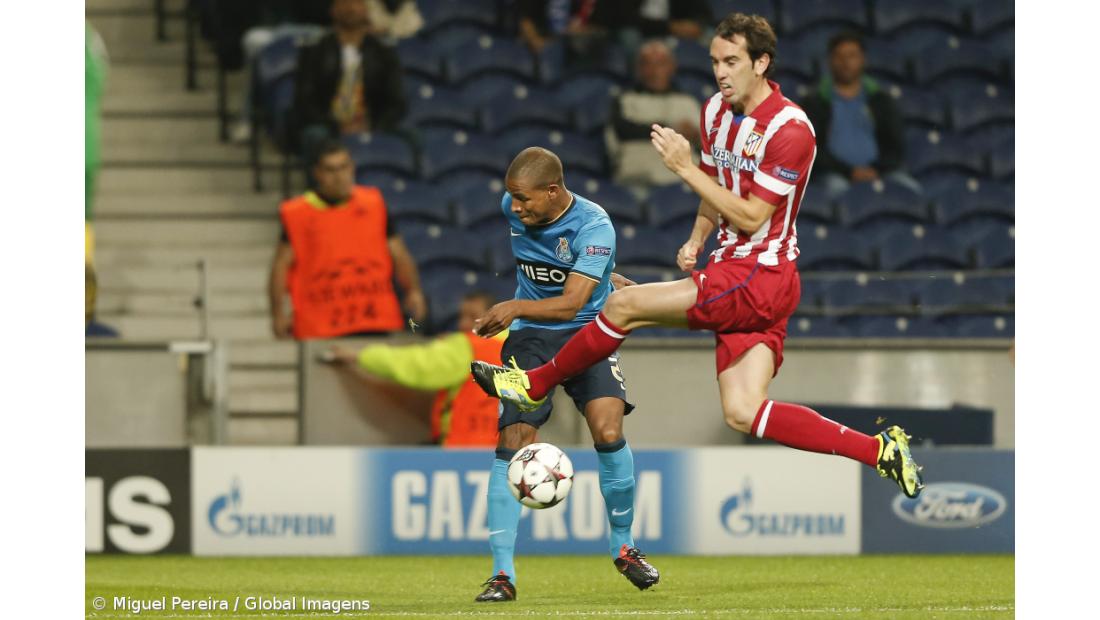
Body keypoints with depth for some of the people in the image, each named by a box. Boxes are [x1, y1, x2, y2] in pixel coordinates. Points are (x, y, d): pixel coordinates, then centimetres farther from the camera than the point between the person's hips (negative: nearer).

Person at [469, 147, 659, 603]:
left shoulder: (593, 226, -21)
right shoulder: (513, 209, -4)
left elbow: (571, 304, -28)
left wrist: (517, 307, -43)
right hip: (530, 339, 3)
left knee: (608, 432, -22)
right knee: (513, 442, -12)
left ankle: (624, 548, 2)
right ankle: (502, 574, -10)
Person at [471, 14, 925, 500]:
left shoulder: (789, 129, -16)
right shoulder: (716, 111, 10)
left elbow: (750, 217, -18)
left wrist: (685, 169, -21)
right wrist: (696, 241, 9)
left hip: (759, 276, -9)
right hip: (732, 268, 9)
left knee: (623, 305, -11)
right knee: (742, 414, -2)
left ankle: (536, 384, 11)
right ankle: (879, 450, 2)